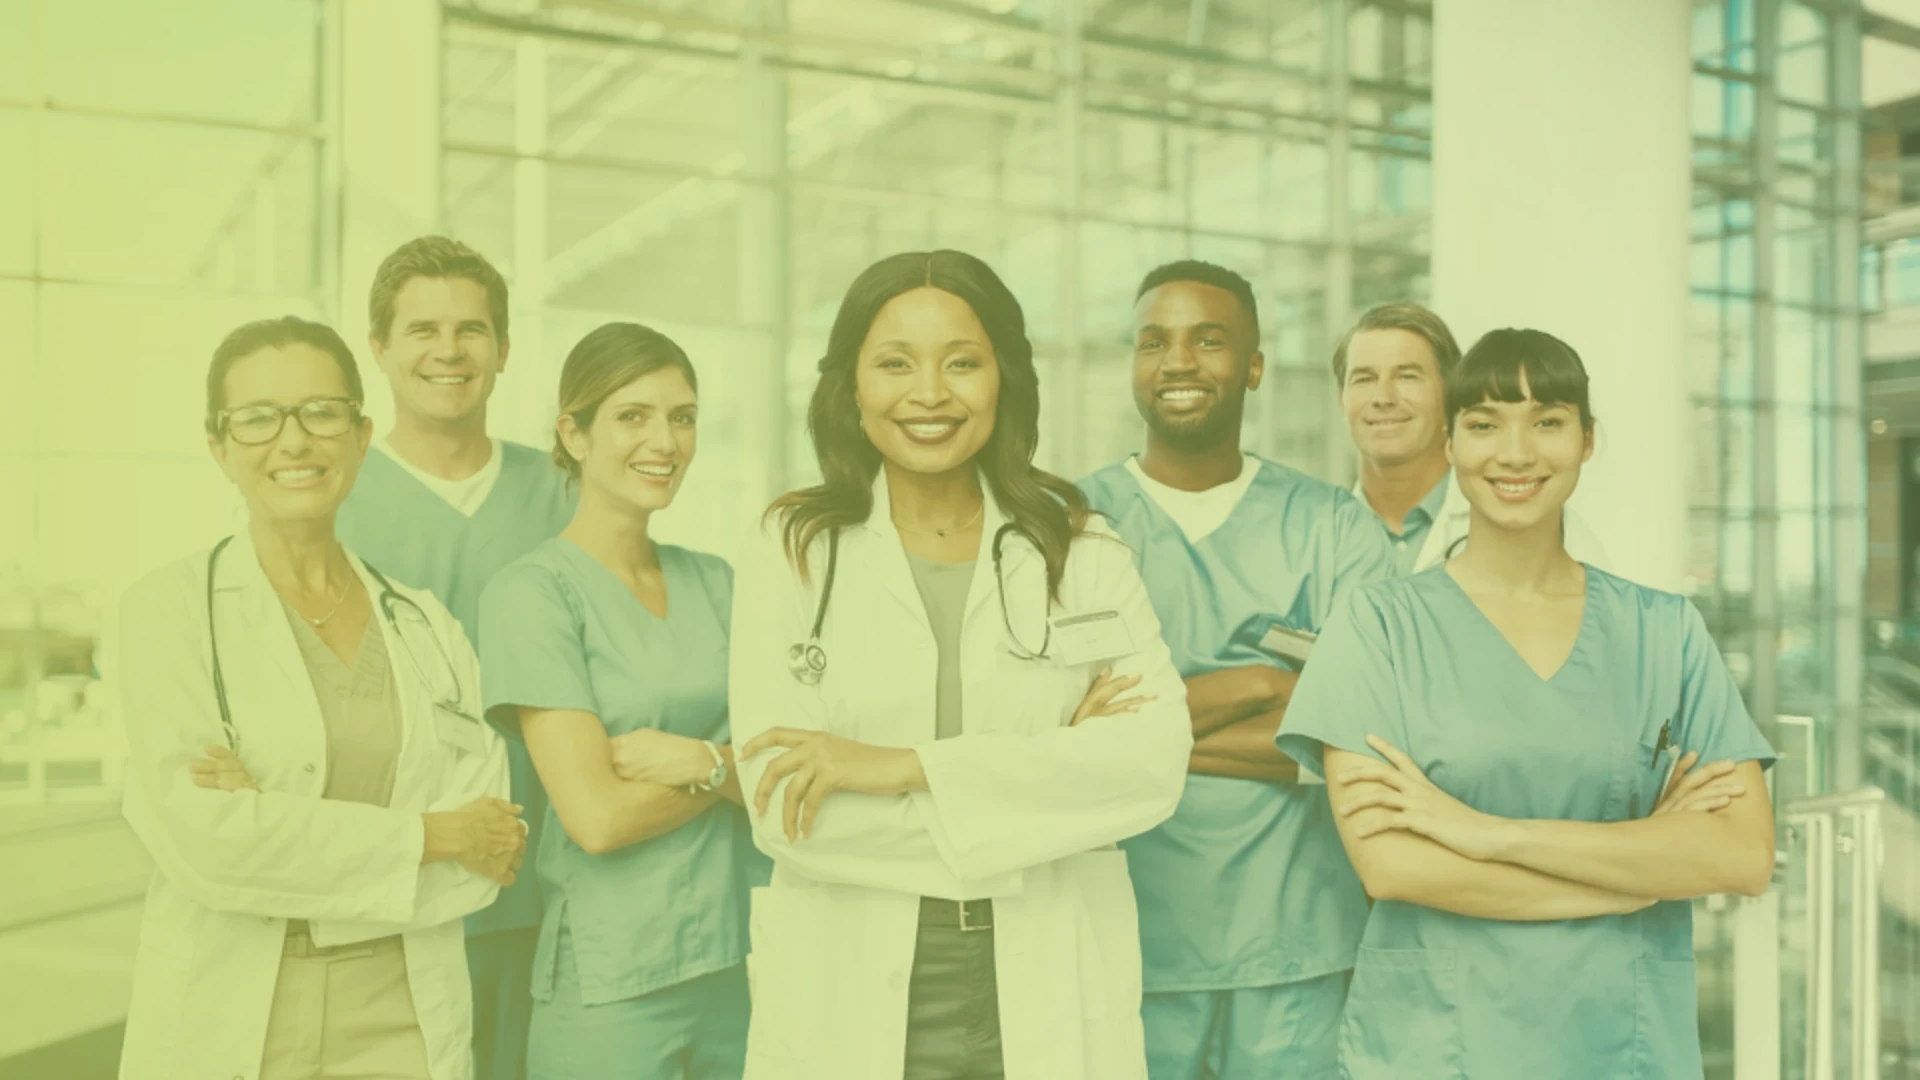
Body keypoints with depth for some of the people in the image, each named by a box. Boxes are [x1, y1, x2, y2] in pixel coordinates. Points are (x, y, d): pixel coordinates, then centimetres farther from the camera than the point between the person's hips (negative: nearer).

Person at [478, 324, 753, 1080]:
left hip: (737, 961, 5)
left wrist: (696, 757, -16)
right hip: (608, 983, -5)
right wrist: (734, 769, -4)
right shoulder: (532, 591, -9)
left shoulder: (714, 584, 7)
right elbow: (597, 817, -15)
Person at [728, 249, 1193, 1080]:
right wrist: (1046, 772, -14)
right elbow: (783, 812, -12)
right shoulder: (789, 551, -3)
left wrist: (908, 767, -20)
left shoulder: (1085, 552, 1)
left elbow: (1157, 757, -13)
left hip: (1050, 1002, 1)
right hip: (849, 1004, -1)